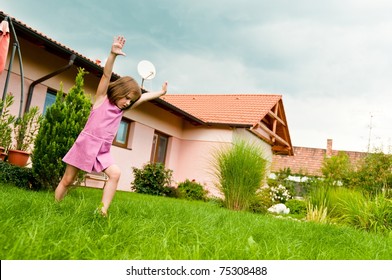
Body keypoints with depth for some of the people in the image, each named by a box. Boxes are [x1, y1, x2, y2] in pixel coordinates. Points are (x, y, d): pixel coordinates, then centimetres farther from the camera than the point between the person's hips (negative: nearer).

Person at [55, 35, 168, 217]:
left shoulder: (122, 109, 11)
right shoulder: (101, 99, -3)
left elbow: (144, 97, 20)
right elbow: (106, 75, -18)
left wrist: (160, 92, 22)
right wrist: (113, 54, -30)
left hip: (103, 151, 5)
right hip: (85, 145, -5)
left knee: (115, 173, -18)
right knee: (67, 181, 2)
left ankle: (103, 210, -18)